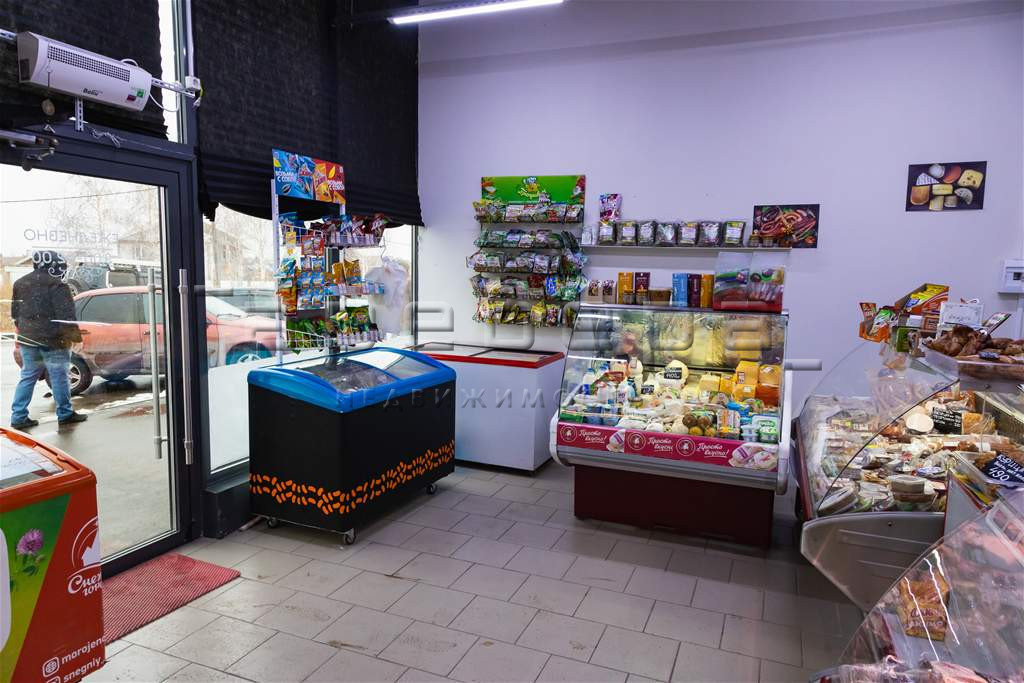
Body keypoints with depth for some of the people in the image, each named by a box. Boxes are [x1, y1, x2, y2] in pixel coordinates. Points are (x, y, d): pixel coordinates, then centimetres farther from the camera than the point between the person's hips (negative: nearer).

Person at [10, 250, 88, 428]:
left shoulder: (20, 283, 12)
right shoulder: (57, 285, -12)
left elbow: (15, 312, 17)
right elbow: (65, 314, -17)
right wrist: (74, 335, -10)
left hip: (27, 339, 7)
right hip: (52, 340, -7)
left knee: (28, 377, 13)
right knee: (59, 377, 2)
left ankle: (18, 416, 10)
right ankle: (65, 414, 10)